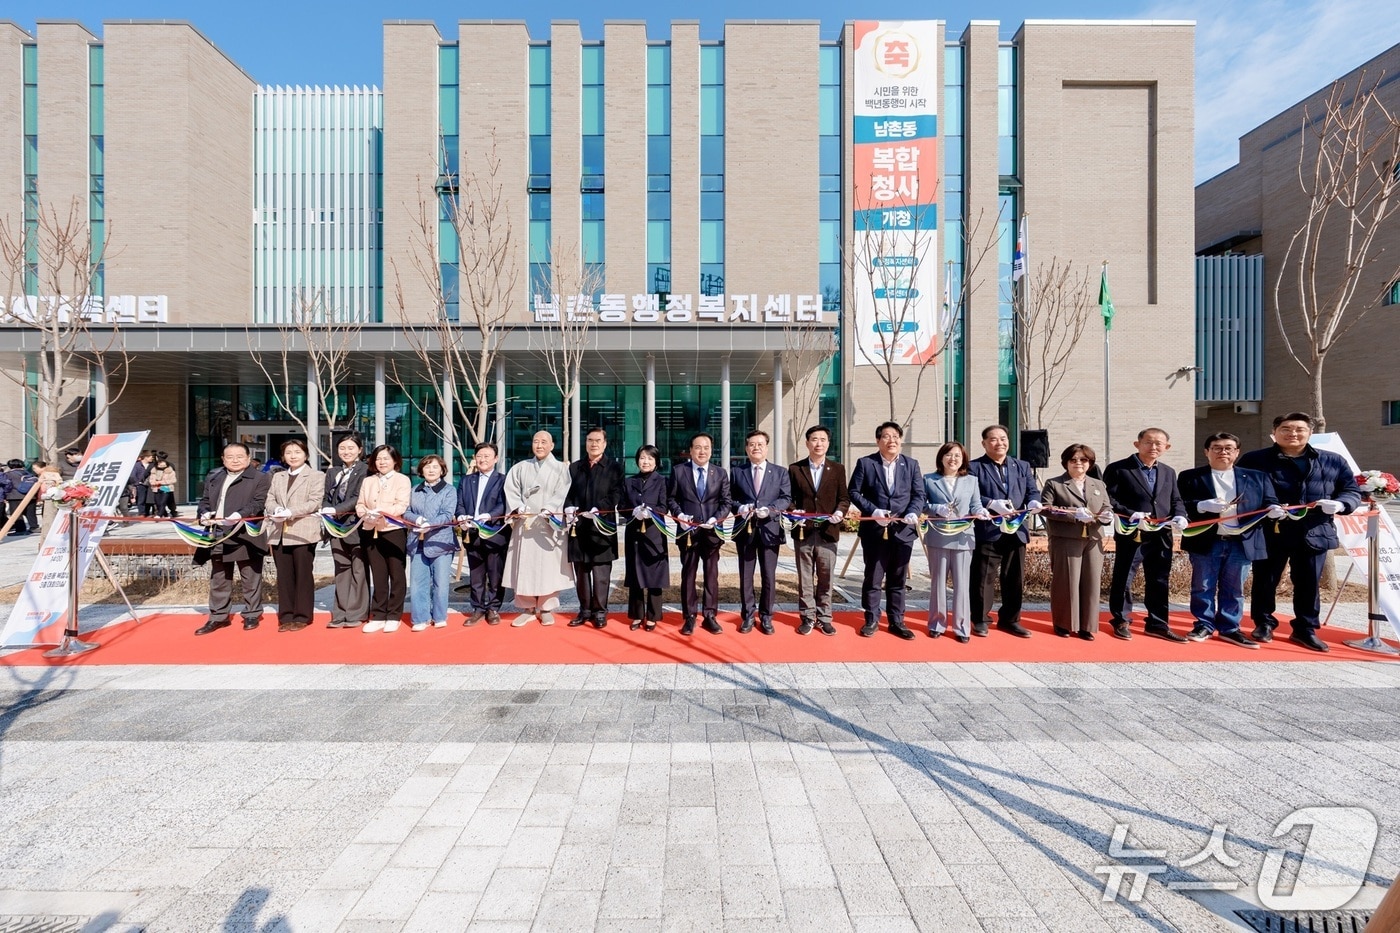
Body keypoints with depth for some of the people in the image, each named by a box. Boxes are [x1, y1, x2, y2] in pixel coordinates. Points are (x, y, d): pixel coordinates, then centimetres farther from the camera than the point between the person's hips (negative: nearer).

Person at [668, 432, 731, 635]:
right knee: (688, 575, 6)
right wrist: (679, 514, -12)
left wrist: (716, 519, -13)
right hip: (688, 531, -1)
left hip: (712, 531, 1)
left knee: (711, 575, 8)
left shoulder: (721, 473, 7)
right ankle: (689, 617, 16)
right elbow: (671, 498, 5)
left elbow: (726, 502, 3)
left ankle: (710, 616, 17)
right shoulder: (678, 471, 3)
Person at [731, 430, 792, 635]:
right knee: (745, 576, 7)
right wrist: (739, 507, -14)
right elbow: (730, 498, 7)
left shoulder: (780, 472, 7)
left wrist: (770, 510, -18)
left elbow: (786, 498, -1)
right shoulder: (737, 472, 9)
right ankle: (747, 616, 19)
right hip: (744, 529, 1)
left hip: (769, 529, 0)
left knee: (769, 576, 6)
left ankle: (766, 617, 19)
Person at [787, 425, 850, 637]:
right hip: (803, 532, 0)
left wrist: (840, 511, -15)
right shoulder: (795, 469, 5)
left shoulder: (837, 469, 7)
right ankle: (807, 617, 17)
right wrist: (794, 512, -14)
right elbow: (789, 498, 5)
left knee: (825, 578, 7)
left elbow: (844, 497, 5)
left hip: (828, 532, 0)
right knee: (805, 579, 7)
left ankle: (824, 618, 19)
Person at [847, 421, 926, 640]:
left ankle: (896, 621, 22)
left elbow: (919, 495, 4)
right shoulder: (865, 463, 0)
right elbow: (854, 493, -2)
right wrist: (873, 511, -15)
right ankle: (871, 620, 20)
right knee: (872, 578, 6)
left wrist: (913, 513, -16)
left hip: (903, 530, 2)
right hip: (874, 530, -2)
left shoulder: (912, 464, 8)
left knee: (898, 579, 11)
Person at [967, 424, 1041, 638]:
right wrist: (992, 504, -24)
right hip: (988, 532, -4)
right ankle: (981, 620, 15)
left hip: (1016, 531, 5)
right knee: (983, 579, 2)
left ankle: (1009, 619, 25)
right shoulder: (974, 467, 0)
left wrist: (1034, 502, -14)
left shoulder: (1022, 466, 16)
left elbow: (1032, 491, 8)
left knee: (1015, 579, 11)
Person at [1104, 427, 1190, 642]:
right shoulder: (1118, 469, -5)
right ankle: (1120, 622, 17)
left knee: (1159, 581, 11)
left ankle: (1157, 624, 23)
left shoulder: (1169, 472, 16)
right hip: (1130, 534, -5)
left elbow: (1176, 500, 16)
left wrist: (1180, 516, -5)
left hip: (1160, 535, 5)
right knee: (1122, 579, 5)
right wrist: (1130, 514, -23)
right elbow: (1108, 500, -10)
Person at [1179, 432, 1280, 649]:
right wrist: (1203, 505, -22)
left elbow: (1269, 501, 7)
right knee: (1203, 587, 6)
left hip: (1242, 542, 2)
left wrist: (1273, 509, -14)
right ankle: (1204, 625, 17)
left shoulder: (1257, 478, 12)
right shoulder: (1190, 477, 3)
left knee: (1234, 589, 9)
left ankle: (1229, 629, 19)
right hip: (1205, 542, -2)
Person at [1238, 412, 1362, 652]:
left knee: (1309, 584, 10)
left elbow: (1352, 490, 13)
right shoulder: (1254, 460, -2)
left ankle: (1305, 629, 24)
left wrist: (1340, 504, -9)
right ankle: (1264, 624, 23)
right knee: (1265, 581, 7)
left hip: (1314, 534, 3)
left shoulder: (1332, 461, 9)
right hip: (1269, 533, -3)